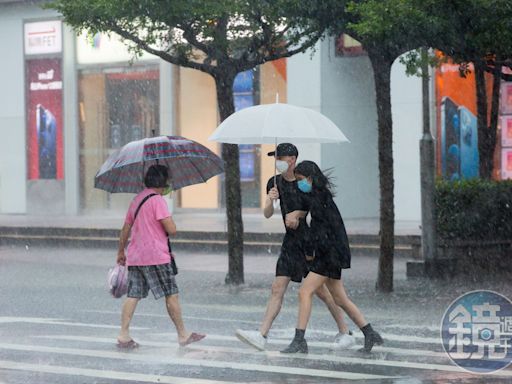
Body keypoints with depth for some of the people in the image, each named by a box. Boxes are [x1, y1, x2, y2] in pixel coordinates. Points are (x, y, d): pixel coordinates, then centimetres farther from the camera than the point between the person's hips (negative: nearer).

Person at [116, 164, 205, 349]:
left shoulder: (137, 199, 15)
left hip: (135, 257, 8)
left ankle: (124, 335, -3)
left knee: (133, 295, 5)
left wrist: (120, 252, 28)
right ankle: (183, 335, 7)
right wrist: (170, 220, 6)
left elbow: (126, 228, 21)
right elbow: (171, 229, -17)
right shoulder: (157, 200, -12)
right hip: (156, 257, -8)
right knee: (172, 295, 2)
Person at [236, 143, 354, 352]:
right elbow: (267, 214, 1)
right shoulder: (275, 183, 5)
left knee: (319, 289, -4)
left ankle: (345, 333, 9)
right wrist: (270, 200, -19)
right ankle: (261, 336, -7)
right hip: (291, 241, 5)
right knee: (277, 288, -2)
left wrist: (298, 213, -14)